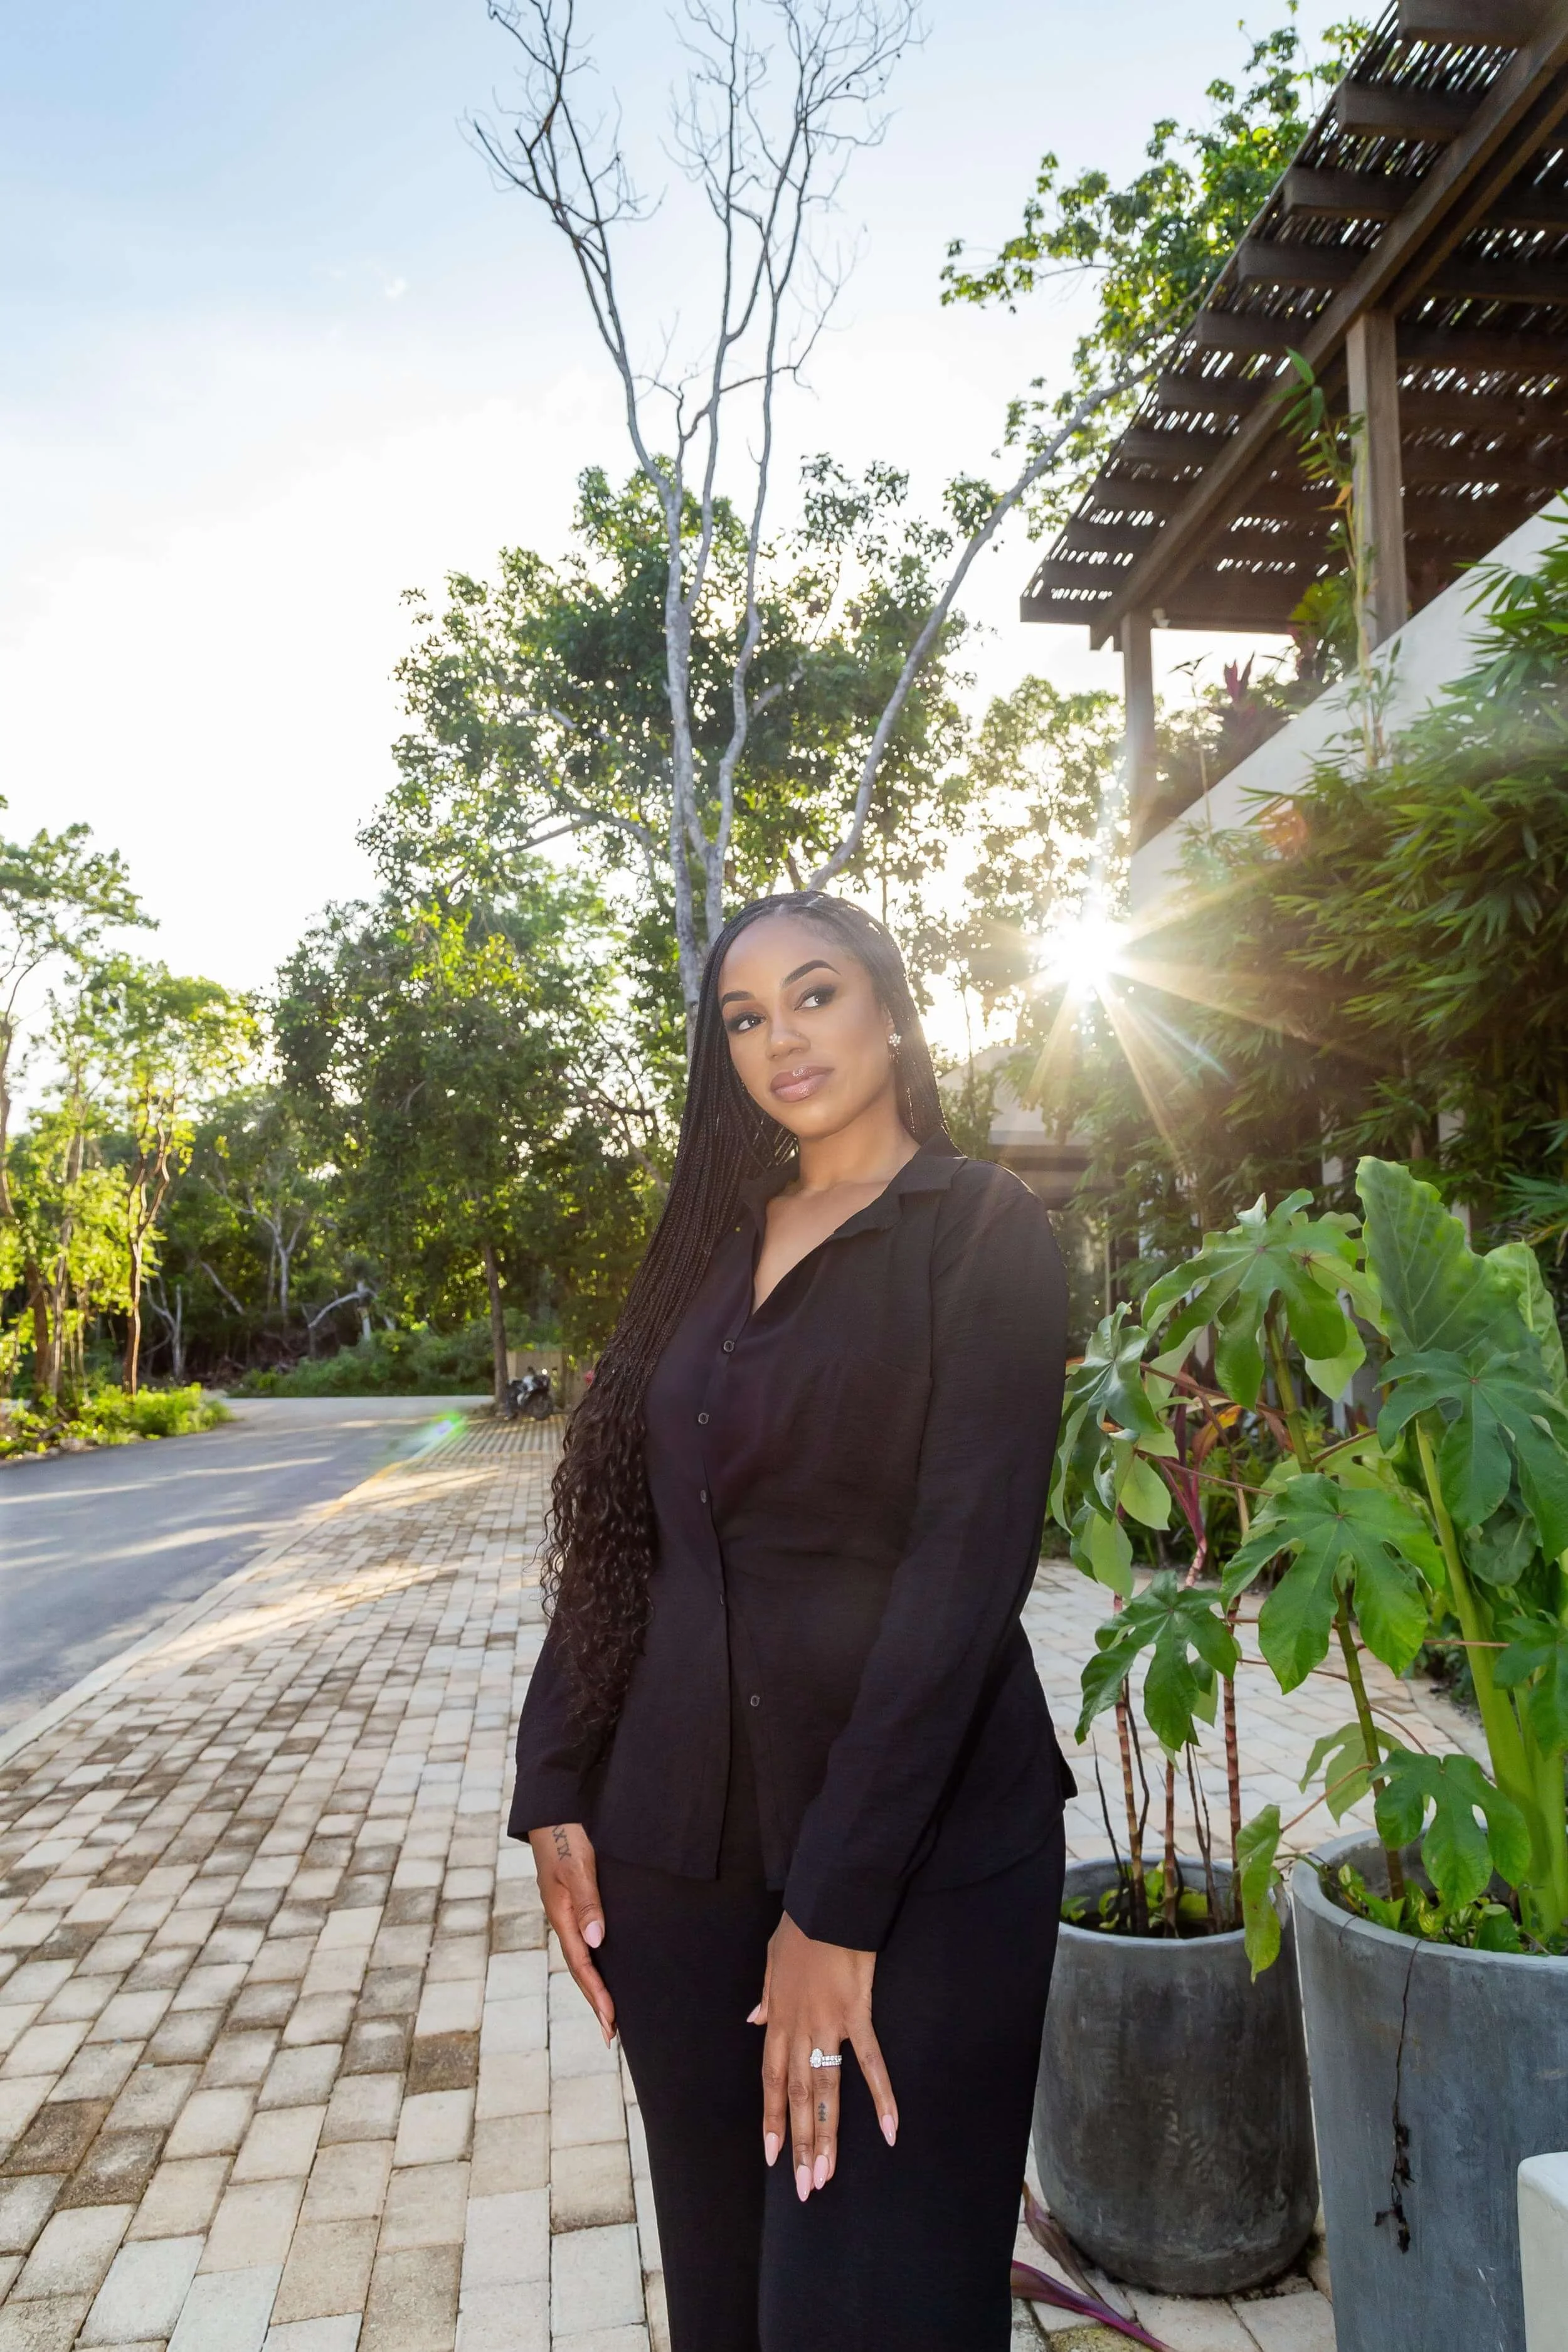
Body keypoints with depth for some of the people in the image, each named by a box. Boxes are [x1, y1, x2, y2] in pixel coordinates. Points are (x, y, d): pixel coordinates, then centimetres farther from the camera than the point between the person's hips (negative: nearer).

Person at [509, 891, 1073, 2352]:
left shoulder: (985, 1231, -7)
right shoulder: (712, 1245, 9)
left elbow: (966, 1566, -15)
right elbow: (622, 1535, 9)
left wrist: (838, 1903, -18)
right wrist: (556, 1789, 2)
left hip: (921, 1847, -5)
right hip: (677, 1838, 5)